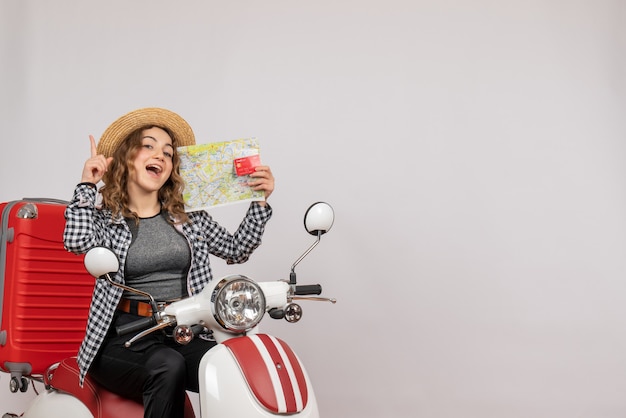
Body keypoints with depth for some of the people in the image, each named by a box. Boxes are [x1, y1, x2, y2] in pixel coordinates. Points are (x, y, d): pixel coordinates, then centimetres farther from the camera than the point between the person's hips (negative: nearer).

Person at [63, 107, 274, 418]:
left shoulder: (188, 216, 15)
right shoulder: (105, 217, 4)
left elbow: (236, 250, 17)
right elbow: (77, 241, -18)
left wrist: (260, 201, 8)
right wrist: (87, 185, -8)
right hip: (123, 341, -3)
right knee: (168, 367, -35)